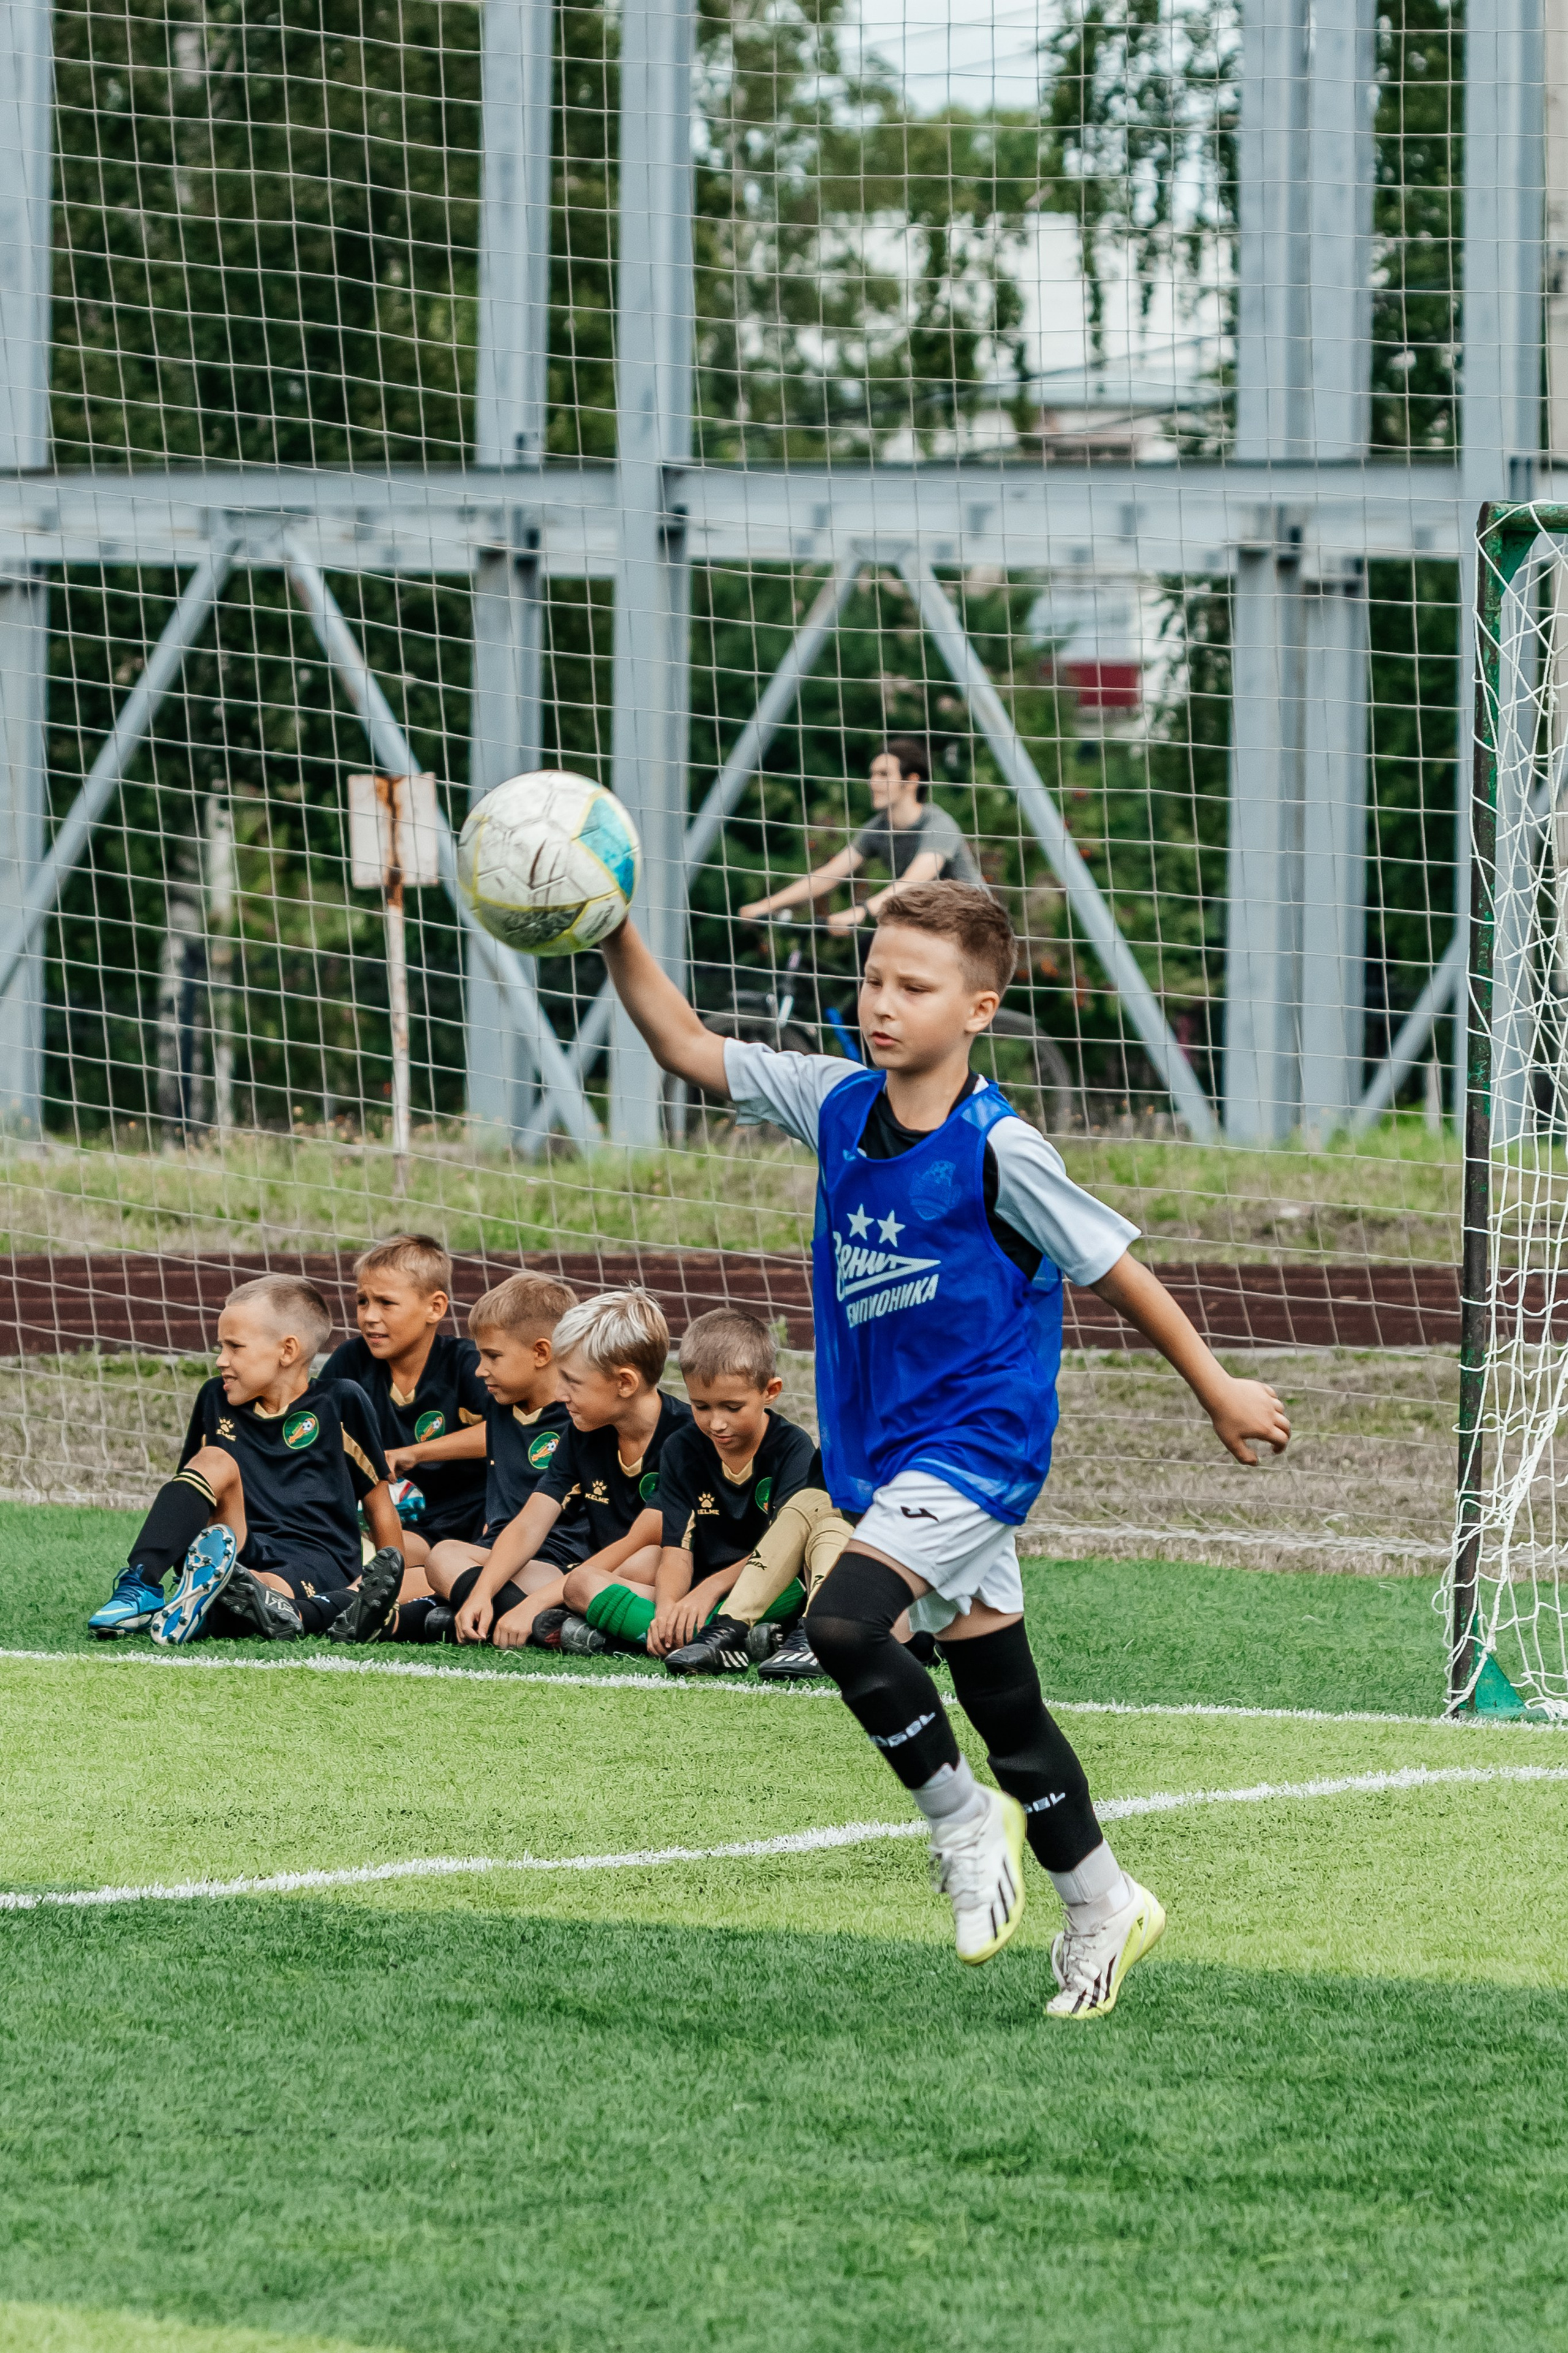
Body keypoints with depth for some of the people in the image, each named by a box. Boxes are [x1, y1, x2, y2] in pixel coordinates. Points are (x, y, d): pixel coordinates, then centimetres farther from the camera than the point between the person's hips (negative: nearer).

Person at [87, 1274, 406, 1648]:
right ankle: (141, 1585, -37)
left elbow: (378, 1503, 8)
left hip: (317, 1564, -4)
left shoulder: (340, 1403, 4)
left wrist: (395, 1585, 6)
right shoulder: (216, 1400, 16)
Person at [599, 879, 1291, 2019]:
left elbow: (1116, 1269, -7)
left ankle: (962, 1817, -4)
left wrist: (1219, 1394, 2)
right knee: (1001, 1701, 13)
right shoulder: (837, 1103, 1)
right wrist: (617, 935, -10)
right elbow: (687, 1047, 5)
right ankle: (1104, 1906, 28)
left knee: (844, 1620, -26)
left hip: (978, 1440, -7)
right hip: (885, 1447, 7)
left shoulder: (998, 1151, -16)